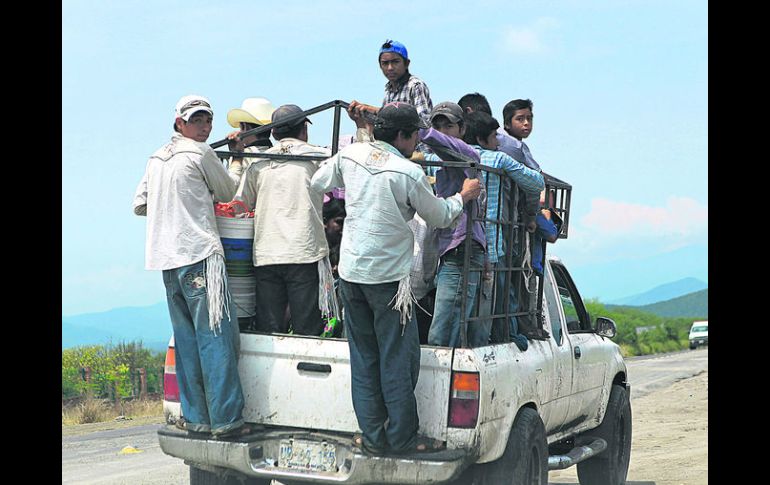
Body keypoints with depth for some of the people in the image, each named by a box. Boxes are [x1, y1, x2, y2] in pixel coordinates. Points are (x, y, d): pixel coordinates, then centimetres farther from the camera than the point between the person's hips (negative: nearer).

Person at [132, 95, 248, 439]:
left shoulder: (156, 159, 18)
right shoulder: (201, 154, -4)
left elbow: (139, 205, 21)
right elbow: (228, 194, 7)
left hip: (166, 257, 8)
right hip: (199, 254, -8)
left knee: (186, 340, 10)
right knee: (215, 337, -7)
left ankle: (195, 417, 10)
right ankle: (225, 419, -9)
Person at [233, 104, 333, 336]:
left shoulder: (258, 163, 14)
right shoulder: (317, 156, 4)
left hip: (265, 255, 3)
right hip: (305, 254, -3)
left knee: (268, 332, 6)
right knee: (307, 334, -2)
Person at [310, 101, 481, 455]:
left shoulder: (351, 155, 2)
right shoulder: (408, 173, -13)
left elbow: (318, 182, 20)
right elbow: (440, 217, 0)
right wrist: (463, 196, 19)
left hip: (350, 270, 6)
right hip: (388, 275, -6)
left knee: (363, 358, 10)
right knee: (398, 359, 2)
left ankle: (373, 437, 13)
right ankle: (403, 438, 7)